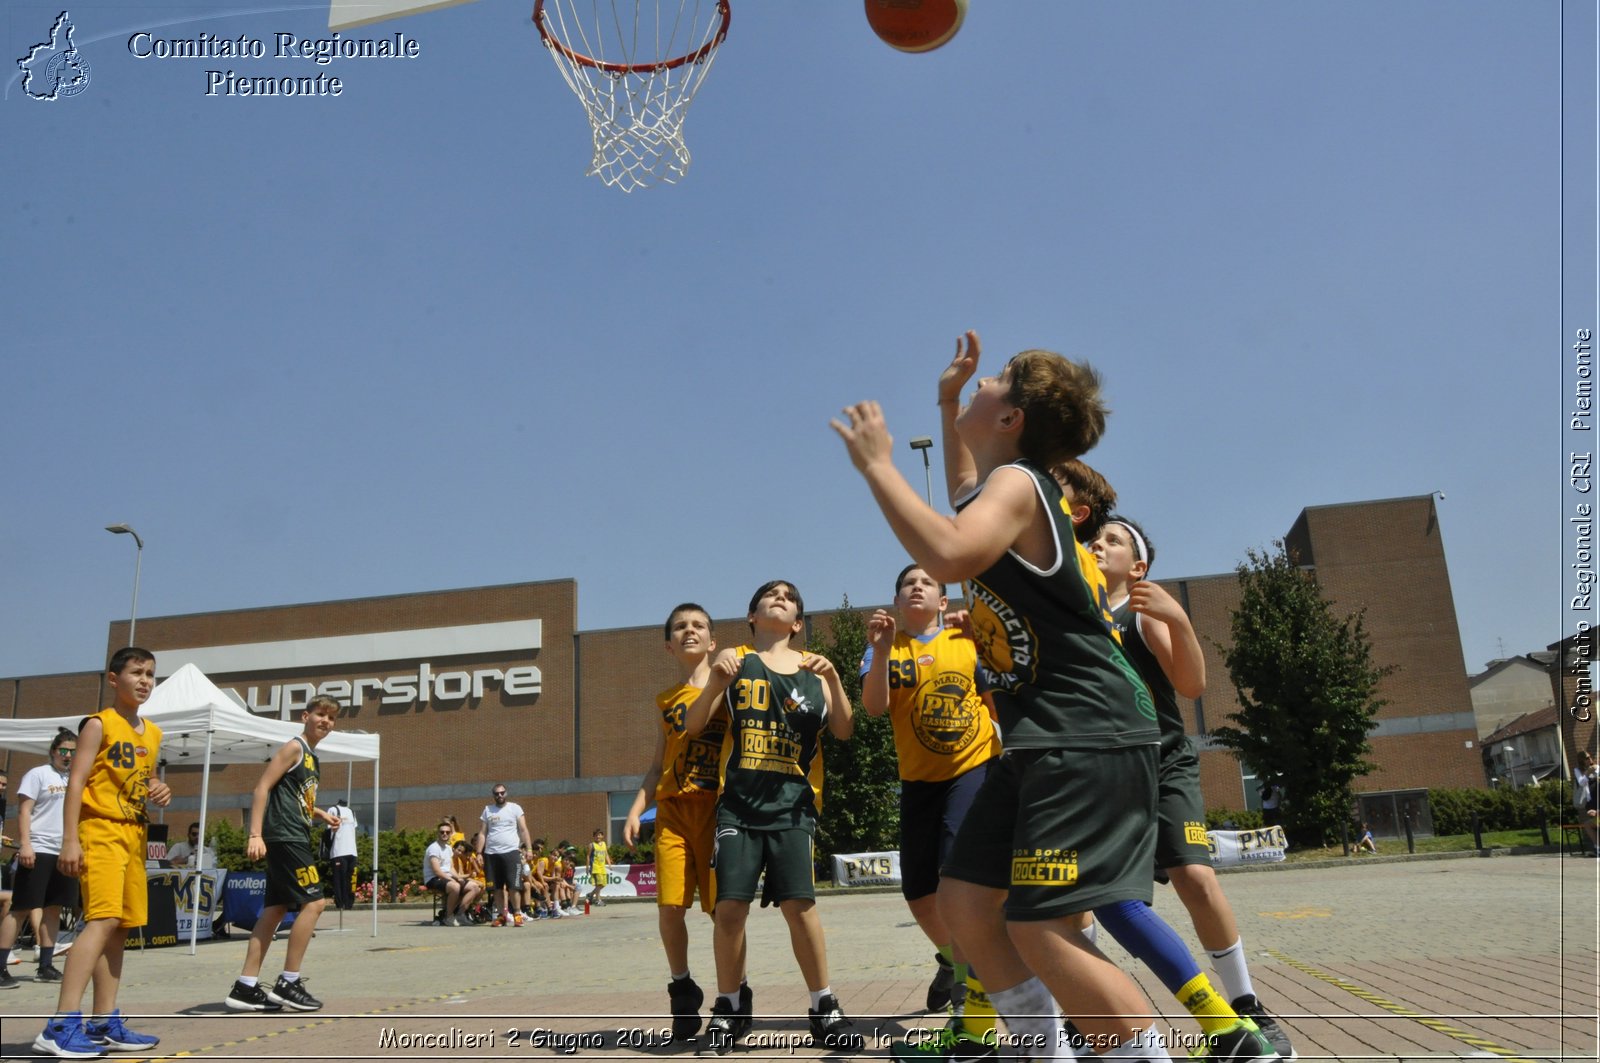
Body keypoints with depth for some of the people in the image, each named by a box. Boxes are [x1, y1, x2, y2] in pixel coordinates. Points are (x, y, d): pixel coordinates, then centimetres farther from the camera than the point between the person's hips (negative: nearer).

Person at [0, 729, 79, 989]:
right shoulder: (38, 775, -3)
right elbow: (24, 811, -9)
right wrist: (25, 844, -18)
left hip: (66, 853, 7)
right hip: (38, 850, -7)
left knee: (54, 908, 8)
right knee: (21, 908, -6)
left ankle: (45, 967, 13)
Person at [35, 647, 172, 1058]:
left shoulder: (153, 734, 16)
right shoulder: (99, 724, -5)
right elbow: (76, 782, -10)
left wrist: (159, 792, 4)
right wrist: (70, 839, -18)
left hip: (134, 835, 8)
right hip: (101, 830, -8)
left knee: (120, 928, 8)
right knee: (103, 919, -21)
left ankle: (104, 1023, 14)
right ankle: (62, 1025, -23)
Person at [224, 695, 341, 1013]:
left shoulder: (313, 758, 20)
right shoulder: (294, 747, -8)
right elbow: (262, 788, -15)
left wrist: (320, 814, 16)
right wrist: (255, 835, -23)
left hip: (295, 839, 10)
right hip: (284, 837, -10)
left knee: (275, 909, 8)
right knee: (314, 902, -10)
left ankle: (246, 987, 11)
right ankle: (288, 983, -5)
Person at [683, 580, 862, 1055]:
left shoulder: (812, 668, 12)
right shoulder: (736, 662, 9)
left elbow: (844, 731, 5)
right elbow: (693, 727, 4)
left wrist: (832, 678, -10)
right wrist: (716, 678, -12)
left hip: (792, 803, 0)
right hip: (739, 802, 0)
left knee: (799, 904, -9)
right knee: (729, 907, -5)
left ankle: (824, 1007, 8)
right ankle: (730, 1006, 16)